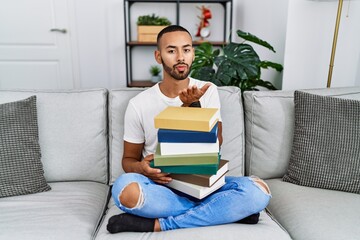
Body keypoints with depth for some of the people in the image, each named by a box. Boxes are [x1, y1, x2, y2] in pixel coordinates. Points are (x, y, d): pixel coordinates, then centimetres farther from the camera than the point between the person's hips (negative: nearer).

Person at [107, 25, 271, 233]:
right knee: (125, 189, -34)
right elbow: (129, 159, 5)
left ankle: (159, 225, -21)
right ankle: (228, 211, -18)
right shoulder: (139, 104, -3)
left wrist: (192, 105, -22)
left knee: (258, 191, -26)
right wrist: (141, 168, -19)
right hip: (160, 185, 0)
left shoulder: (208, 91, 1)